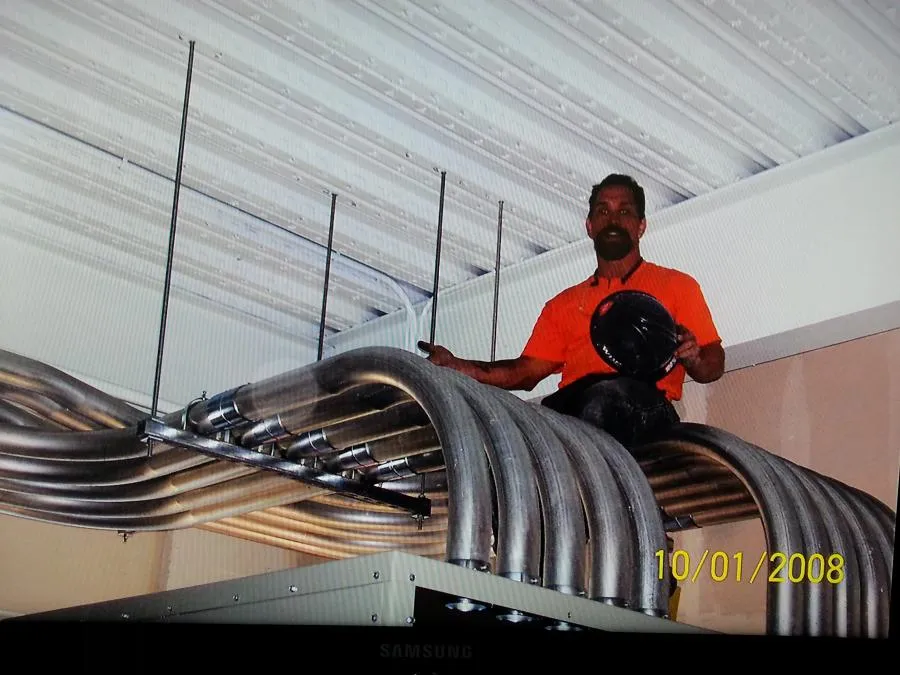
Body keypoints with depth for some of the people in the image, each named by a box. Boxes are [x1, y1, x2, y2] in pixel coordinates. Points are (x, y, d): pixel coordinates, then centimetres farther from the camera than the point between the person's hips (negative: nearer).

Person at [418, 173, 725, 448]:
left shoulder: (676, 286, 23)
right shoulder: (564, 304, 34)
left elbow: (713, 366, 15)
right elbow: (527, 371, 23)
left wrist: (692, 359, -10)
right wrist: (459, 367, 8)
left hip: (644, 409, -3)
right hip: (567, 407, 3)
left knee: (607, 395, -40)